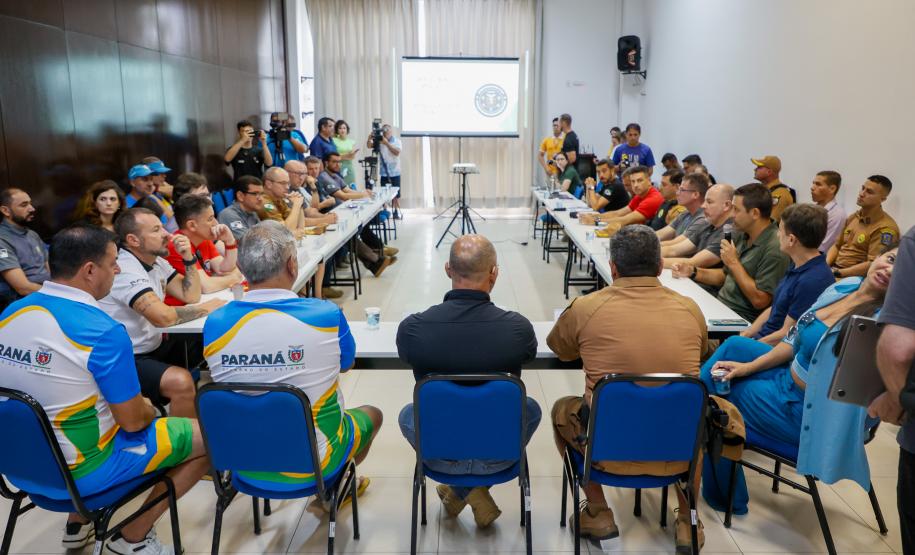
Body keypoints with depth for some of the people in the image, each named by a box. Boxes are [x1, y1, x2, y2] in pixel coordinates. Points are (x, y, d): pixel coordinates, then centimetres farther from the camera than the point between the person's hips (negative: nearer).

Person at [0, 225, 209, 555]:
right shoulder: (103, 332, -25)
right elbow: (134, 421, -17)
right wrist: (149, 410, 6)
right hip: (77, 472, -8)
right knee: (209, 436, 1)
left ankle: (78, 524, 30)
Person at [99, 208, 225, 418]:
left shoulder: (156, 261, 6)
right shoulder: (124, 270, -22)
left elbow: (191, 296, 8)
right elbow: (163, 317, -31)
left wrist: (189, 258, -6)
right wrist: (208, 307, -16)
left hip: (155, 346, 9)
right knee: (181, 381, -31)